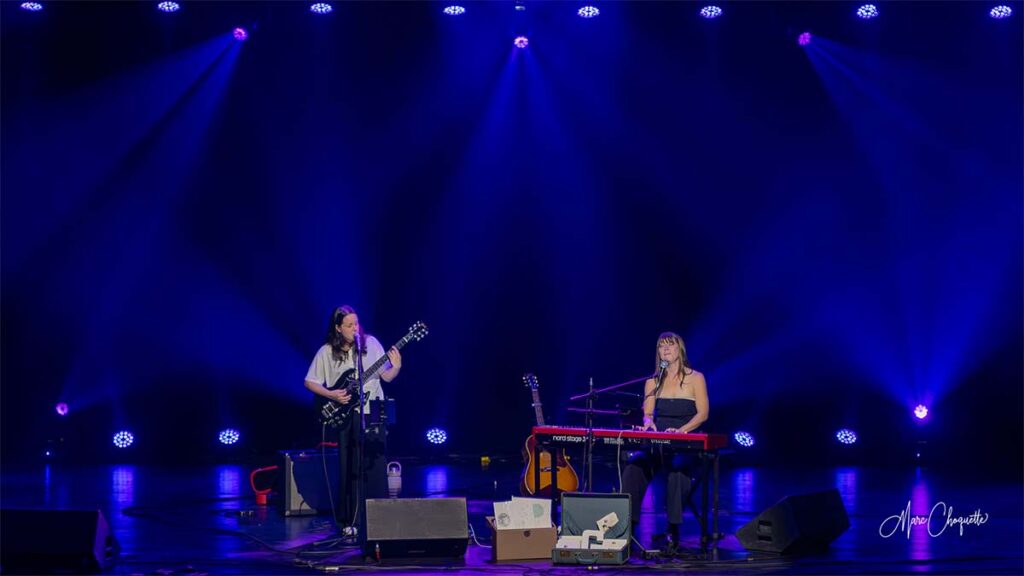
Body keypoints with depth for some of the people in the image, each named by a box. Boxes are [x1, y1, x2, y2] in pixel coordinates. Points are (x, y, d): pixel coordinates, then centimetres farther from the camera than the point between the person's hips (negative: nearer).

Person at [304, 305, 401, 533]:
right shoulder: (326, 352, -1)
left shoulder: (370, 343, 1)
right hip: (345, 415, -1)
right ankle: (350, 520, 10)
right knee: (349, 469, 0)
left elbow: (386, 376, 3)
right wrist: (331, 395, -10)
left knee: (376, 466, -2)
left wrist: (396, 367, -18)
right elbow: (310, 382, 4)